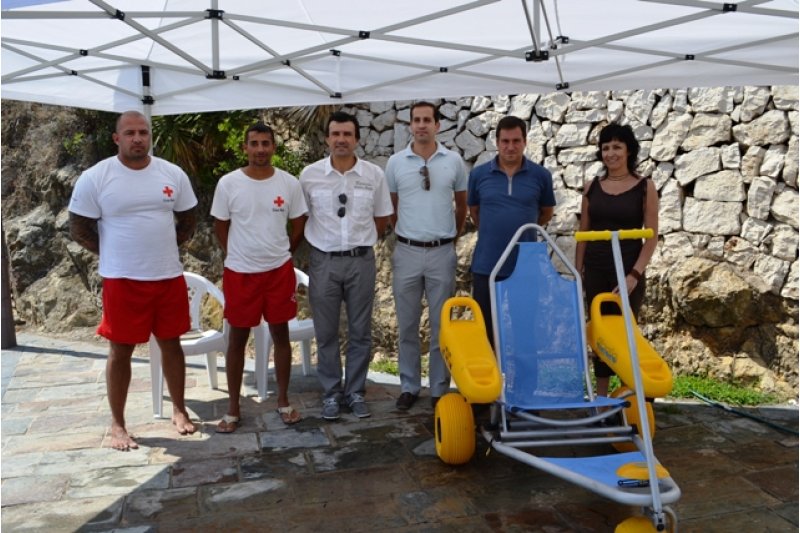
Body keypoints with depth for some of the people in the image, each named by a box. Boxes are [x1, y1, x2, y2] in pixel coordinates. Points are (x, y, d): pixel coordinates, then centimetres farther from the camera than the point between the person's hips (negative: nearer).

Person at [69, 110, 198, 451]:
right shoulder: (95, 178, -8)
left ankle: (178, 409, 29)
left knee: (171, 343, 13)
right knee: (120, 350, 6)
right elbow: (79, 228, -2)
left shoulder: (173, 174, 1)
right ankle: (117, 424, 20)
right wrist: (113, 254, 0)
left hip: (169, 276, 3)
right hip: (122, 280, -3)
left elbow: (188, 219, 12)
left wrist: (165, 247, 6)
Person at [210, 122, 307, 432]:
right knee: (237, 339, 8)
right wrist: (238, 256, 6)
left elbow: (299, 226, 7)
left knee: (281, 334, 10)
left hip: (279, 271, 1)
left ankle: (283, 401, 24)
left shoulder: (289, 183, -3)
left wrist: (281, 255, 9)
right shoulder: (228, 183, -6)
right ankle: (233, 409, 20)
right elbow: (220, 227, 3)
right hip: (240, 272, -1)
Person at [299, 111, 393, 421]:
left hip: (361, 261, 1)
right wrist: (326, 242, 10)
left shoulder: (374, 174, -2)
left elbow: (382, 218, 9)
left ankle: (356, 392, 23)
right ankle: (331, 393, 22)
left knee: (360, 332, 8)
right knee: (326, 333, 7)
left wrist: (360, 242, 10)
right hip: (324, 262, 0)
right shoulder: (309, 175, -3)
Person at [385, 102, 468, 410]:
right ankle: (409, 386, 22)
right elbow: (390, 207, 11)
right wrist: (403, 236, 11)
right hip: (407, 252, 1)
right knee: (407, 325, 8)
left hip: (442, 252, 0)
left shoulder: (453, 161, 1)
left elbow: (462, 204, 12)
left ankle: (440, 388, 19)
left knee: (441, 324, 7)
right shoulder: (396, 162, 2)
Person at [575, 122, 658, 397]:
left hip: (627, 270, -3)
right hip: (595, 270, 3)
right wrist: (578, 271, 5)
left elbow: (652, 236, -6)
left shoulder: (645, 187, -2)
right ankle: (600, 398, 18)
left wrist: (635, 274, -14)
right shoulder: (591, 187, 6)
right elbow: (583, 232, 10)